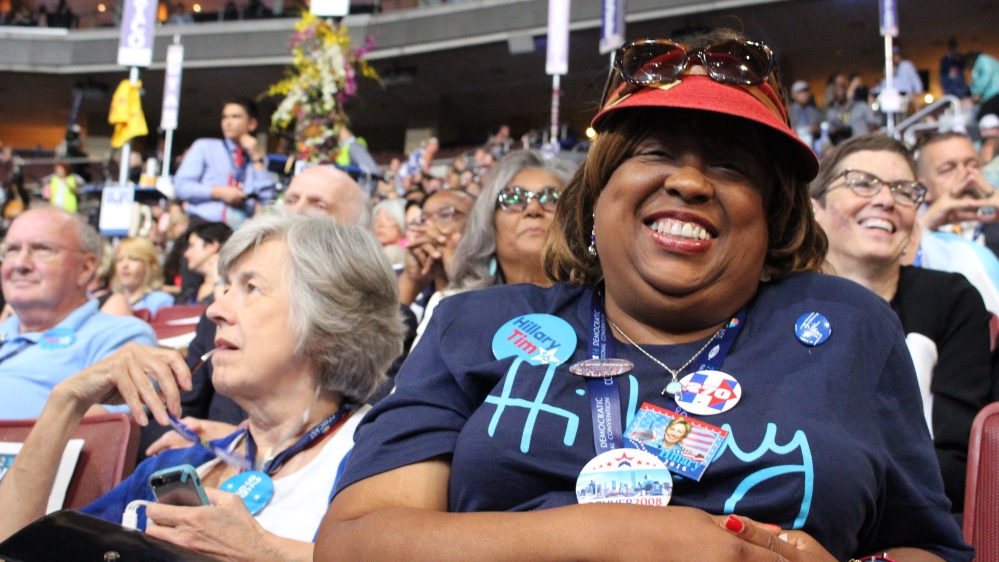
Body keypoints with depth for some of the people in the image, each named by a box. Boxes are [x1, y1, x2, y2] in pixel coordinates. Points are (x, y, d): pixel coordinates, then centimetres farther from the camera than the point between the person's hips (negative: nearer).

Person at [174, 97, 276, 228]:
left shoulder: (259, 160, 19)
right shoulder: (204, 146, 16)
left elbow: (266, 201, 4)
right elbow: (181, 186, 4)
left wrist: (257, 159, 5)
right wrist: (219, 192, -7)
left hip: (241, 227, 4)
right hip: (202, 222, -4)